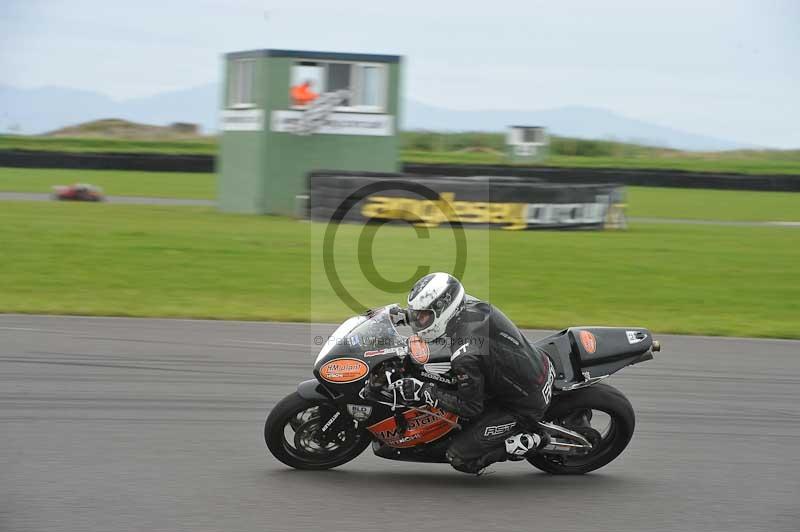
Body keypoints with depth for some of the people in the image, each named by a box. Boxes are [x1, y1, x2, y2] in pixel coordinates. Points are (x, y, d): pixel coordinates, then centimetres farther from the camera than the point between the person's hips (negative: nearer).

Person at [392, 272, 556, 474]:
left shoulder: (465, 356, -31)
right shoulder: (471, 305, -8)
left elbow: (471, 406, -21)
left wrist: (423, 391, -20)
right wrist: (410, 316, 14)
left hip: (525, 408, -8)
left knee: (459, 459, -3)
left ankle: (528, 442, -3)